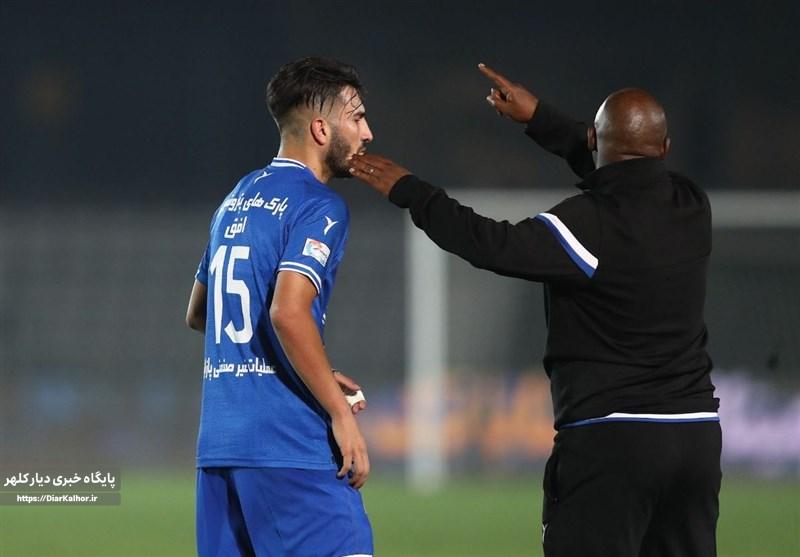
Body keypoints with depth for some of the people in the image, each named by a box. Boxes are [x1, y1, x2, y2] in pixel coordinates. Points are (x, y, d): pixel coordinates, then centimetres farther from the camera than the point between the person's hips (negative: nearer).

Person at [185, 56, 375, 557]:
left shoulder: (237, 201, 19)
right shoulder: (319, 206, -7)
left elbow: (198, 314, 29)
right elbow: (288, 311, -21)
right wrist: (340, 413, -16)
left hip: (218, 441, 8)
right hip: (291, 447, -8)